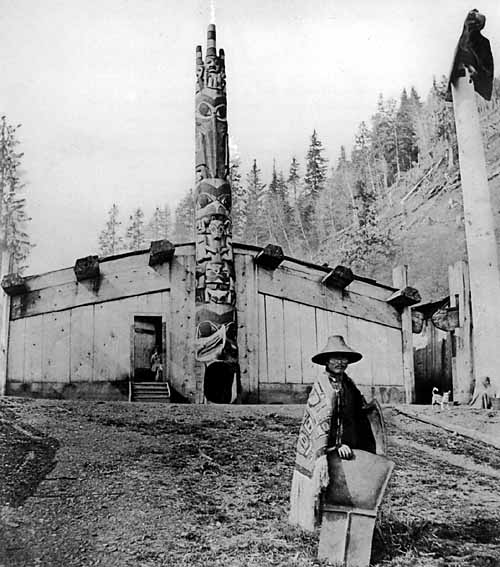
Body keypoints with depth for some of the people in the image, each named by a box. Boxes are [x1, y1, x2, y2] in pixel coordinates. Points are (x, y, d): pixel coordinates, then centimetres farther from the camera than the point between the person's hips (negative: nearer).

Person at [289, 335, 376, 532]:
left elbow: (360, 414, 15)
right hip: (326, 444, -6)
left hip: (347, 444, 6)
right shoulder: (322, 385, -10)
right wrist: (337, 444, -23)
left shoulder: (348, 384, 12)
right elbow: (324, 418, -17)